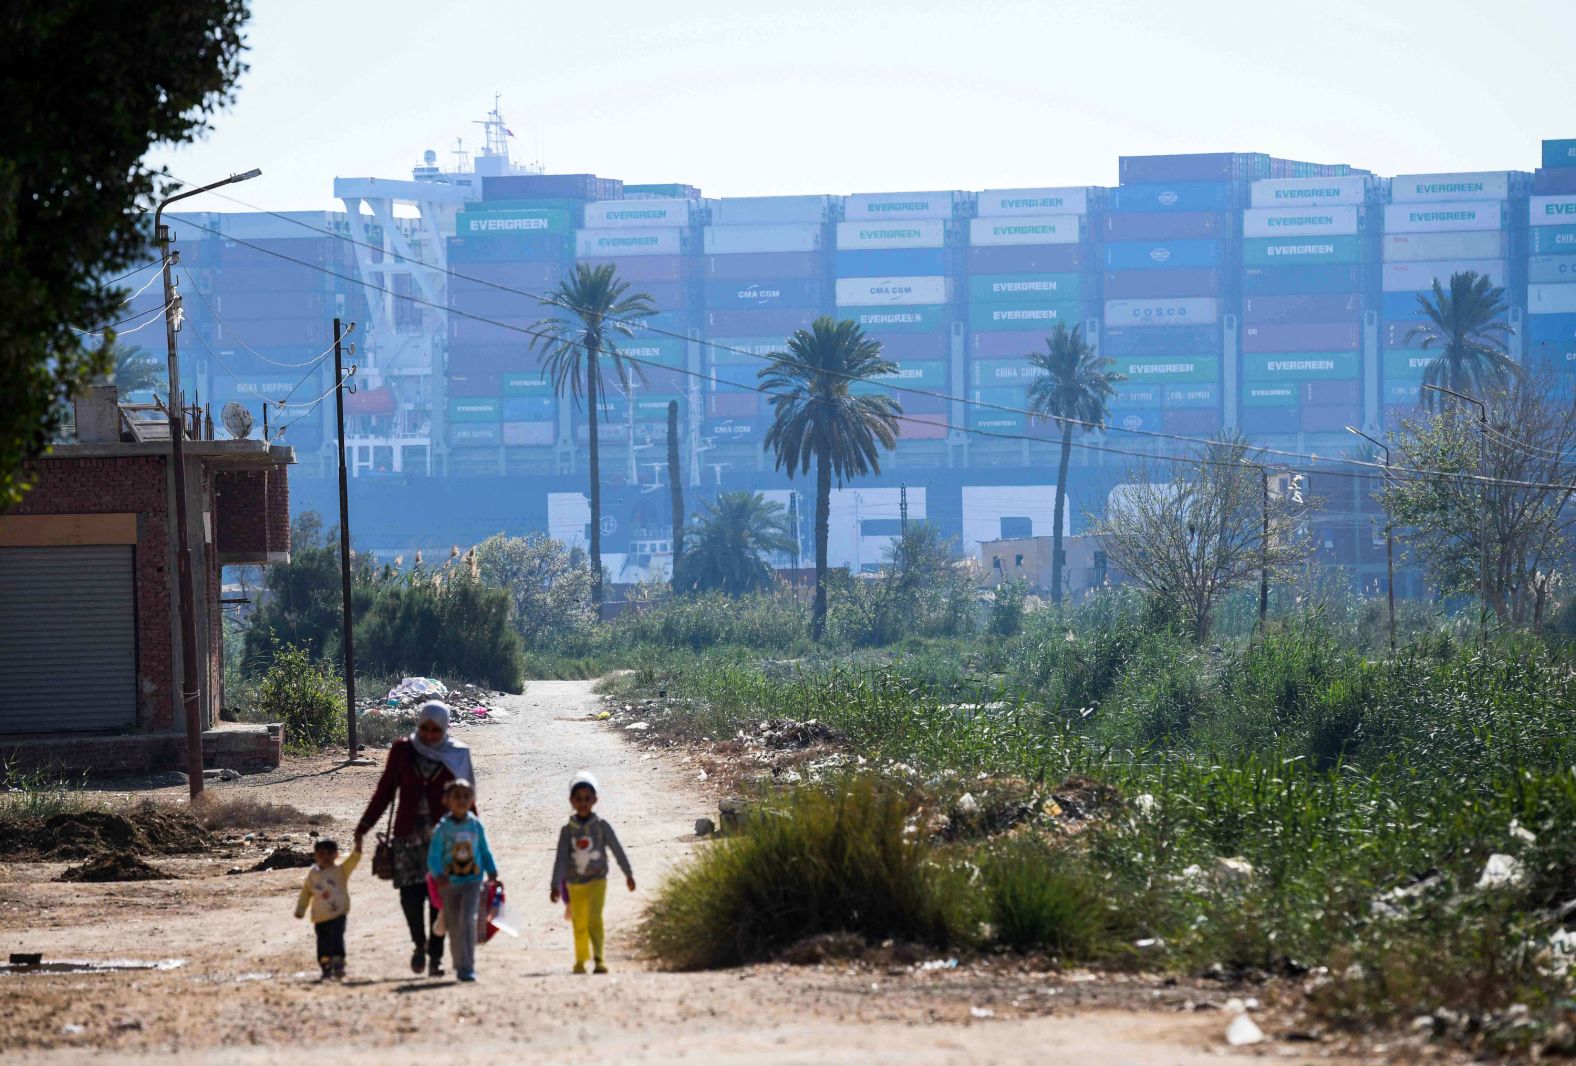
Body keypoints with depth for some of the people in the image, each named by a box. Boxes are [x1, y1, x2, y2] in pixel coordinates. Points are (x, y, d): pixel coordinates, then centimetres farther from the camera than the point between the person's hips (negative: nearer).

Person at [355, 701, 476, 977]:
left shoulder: (456, 755, 6)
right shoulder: (403, 750, 7)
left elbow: (467, 799, 10)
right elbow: (385, 791, 10)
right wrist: (364, 826, 6)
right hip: (408, 834, 1)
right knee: (410, 892, -9)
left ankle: (435, 956, 3)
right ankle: (420, 942, 17)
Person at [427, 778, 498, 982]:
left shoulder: (476, 825, 0)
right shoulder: (442, 828, -6)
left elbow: (485, 851, 12)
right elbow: (433, 856, -10)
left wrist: (492, 873, 4)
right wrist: (438, 875, -27)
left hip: (472, 881, 0)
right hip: (449, 883, 0)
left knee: (467, 920, -17)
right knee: (454, 926, 8)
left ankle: (467, 967, -17)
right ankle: (459, 966, 25)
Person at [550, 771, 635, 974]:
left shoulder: (601, 826, -4)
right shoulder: (567, 831, -2)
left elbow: (617, 850, 7)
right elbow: (560, 860, -5)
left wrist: (629, 874, 15)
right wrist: (555, 887, -13)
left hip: (597, 881, -2)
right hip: (575, 885, 2)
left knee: (594, 919, -21)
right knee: (579, 926, 11)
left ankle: (599, 958, -25)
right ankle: (580, 961, 28)